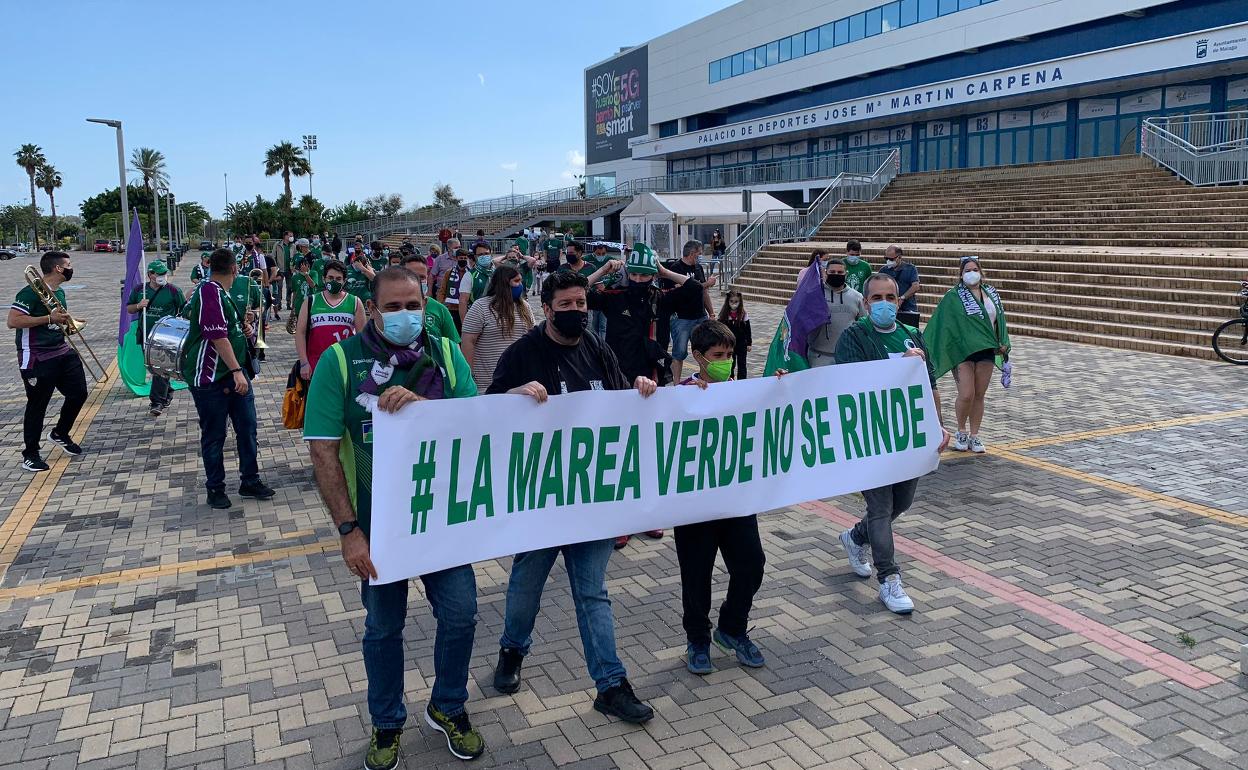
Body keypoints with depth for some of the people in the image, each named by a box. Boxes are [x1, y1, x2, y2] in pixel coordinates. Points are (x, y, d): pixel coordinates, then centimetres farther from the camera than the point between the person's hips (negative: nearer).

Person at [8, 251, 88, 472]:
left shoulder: (59, 292, 11)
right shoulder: (31, 292, -17)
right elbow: (13, 321, -24)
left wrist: (67, 321, 6)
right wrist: (49, 318, -25)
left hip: (62, 352, 8)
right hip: (36, 358, -8)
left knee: (79, 393, 10)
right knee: (37, 405, 1)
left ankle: (60, 434, 34)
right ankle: (30, 454, 15)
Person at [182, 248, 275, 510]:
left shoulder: (220, 292, 13)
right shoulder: (209, 292, -17)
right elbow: (217, 336, -24)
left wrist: (244, 327, 13)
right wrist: (236, 371, -25)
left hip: (235, 373, 9)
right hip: (210, 378, -9)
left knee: (247, 427, 10)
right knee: (214, 435, 4)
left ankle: (250, 481, 21)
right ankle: (215, 489, 16)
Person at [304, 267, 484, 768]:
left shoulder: (445, 354, -3)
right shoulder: (340, 360, -10)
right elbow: (323, 450, -13)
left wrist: (422, 404, -28)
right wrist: (348, 530, -18)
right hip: (377, 520, -2)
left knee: (460, 614, 6)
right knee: (383, 626, 13)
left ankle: (448, 707, 34)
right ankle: (387, 724, 37)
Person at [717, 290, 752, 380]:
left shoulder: (743, 315, -6)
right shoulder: (724, 315, -4)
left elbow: (748, 330, -1)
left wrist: (749, 343, -2)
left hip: (741, 344, -1)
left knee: (742, 365, 5)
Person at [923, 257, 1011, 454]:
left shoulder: (992, 294, 10)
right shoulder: (953, 297, -4)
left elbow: (999, 320, 15)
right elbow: (941, 323, -3)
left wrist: (1003, 344, 4)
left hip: (986, 351, 4)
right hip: (963, 350, -4)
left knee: (979, 395, 7)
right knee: (966, 395, -10)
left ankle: (974, 436, 17)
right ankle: (961, 432, 13)